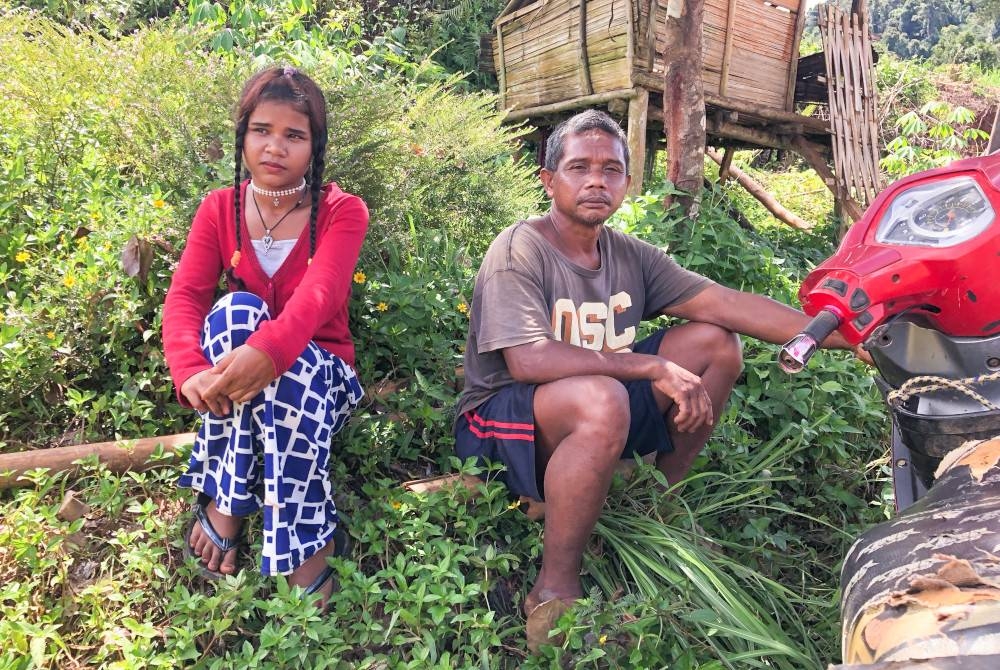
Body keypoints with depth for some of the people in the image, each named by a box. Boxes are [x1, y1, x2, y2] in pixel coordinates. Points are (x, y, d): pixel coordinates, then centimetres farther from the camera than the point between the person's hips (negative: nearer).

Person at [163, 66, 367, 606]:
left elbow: (318, 294, -26)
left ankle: (308, 547, -24)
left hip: (318, 366, -2)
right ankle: (226, 500, -24)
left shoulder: (342, 212, -7)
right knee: (237, 309, -31)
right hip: (231, 362, 2)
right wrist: (190, 371, -34)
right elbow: (184, 296, -13)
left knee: (290, 372, -37)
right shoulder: (220, 209, 2)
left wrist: (267, 351, -47)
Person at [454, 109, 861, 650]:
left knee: (717, 343, -2)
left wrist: (836, 334, -11)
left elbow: (725, 304, -3)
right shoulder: (519, 251, -16)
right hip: (499, 423, -7)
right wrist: (656, 368, -28)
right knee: (600, 400, -40)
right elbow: (528, 361, -30)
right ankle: (554, 590, -20)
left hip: (593, 418, 7)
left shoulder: (630, 256, 3)